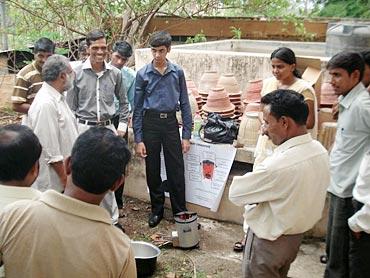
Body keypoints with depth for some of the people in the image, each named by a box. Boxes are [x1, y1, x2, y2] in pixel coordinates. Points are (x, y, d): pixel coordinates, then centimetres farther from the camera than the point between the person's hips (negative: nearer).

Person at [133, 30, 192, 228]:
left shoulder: (177, 73, 1)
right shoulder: (143, 74, -2)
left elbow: (184, 104, 5)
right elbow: (137, 107, 0)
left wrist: (187, 135, 0)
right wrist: (138, 139, -4)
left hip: (171, 122, 0)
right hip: (150, 122, 0)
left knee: (176, 170, 3)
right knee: (152, 170, 10)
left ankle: (180, 211, 18)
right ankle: (157, 209, 28)